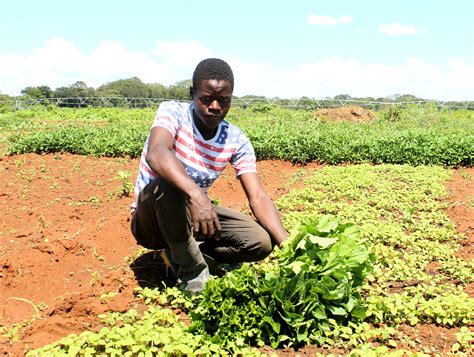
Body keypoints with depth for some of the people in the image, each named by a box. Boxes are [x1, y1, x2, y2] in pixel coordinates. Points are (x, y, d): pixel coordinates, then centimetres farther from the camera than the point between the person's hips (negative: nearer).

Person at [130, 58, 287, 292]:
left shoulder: (236, 141, -8)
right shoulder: (173, 112, -18)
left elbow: (258, 198, -14)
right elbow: (156, 154, -40)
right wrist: (196, 194, -57)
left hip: (191, 217, 4)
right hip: (151, 219, -4)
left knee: (262, 242, -14)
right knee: (169, 184, -38)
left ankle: (180, 253, 3)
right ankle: (192, 271, -16)